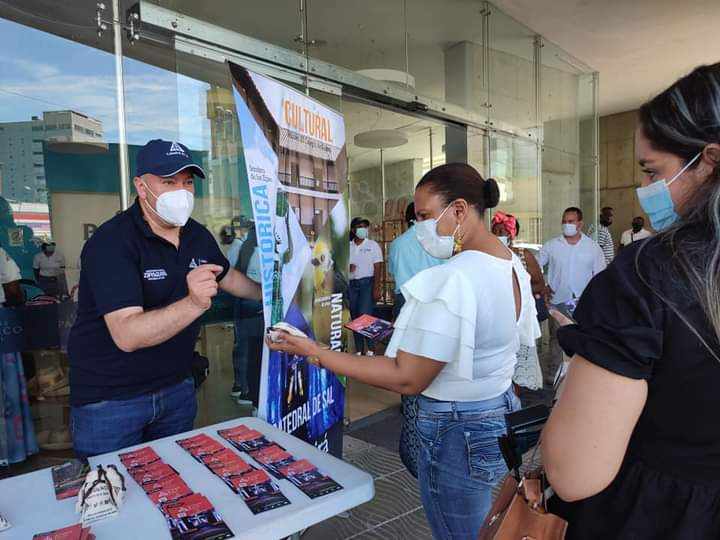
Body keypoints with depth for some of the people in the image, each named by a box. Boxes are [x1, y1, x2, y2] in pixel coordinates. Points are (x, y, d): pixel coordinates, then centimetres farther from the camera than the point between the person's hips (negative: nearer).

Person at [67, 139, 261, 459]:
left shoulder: (197, 235, -2)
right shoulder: (112, 241, -22)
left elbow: (228, 278, 19)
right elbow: (127, 335, -33)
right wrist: (194, 304, -47)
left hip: (177, 387, 6)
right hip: (109, 398, -6)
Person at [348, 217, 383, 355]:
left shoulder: (372, 245, 0)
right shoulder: (348, 246, 8)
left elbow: (377, 268, -5)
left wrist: (376, 288, -14)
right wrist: (347, 267, -10)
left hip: (367, 283, -4)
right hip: (352, 284, 4)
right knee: (355, 317, 6)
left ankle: (371, 349, 0)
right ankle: (358, 350, 15)